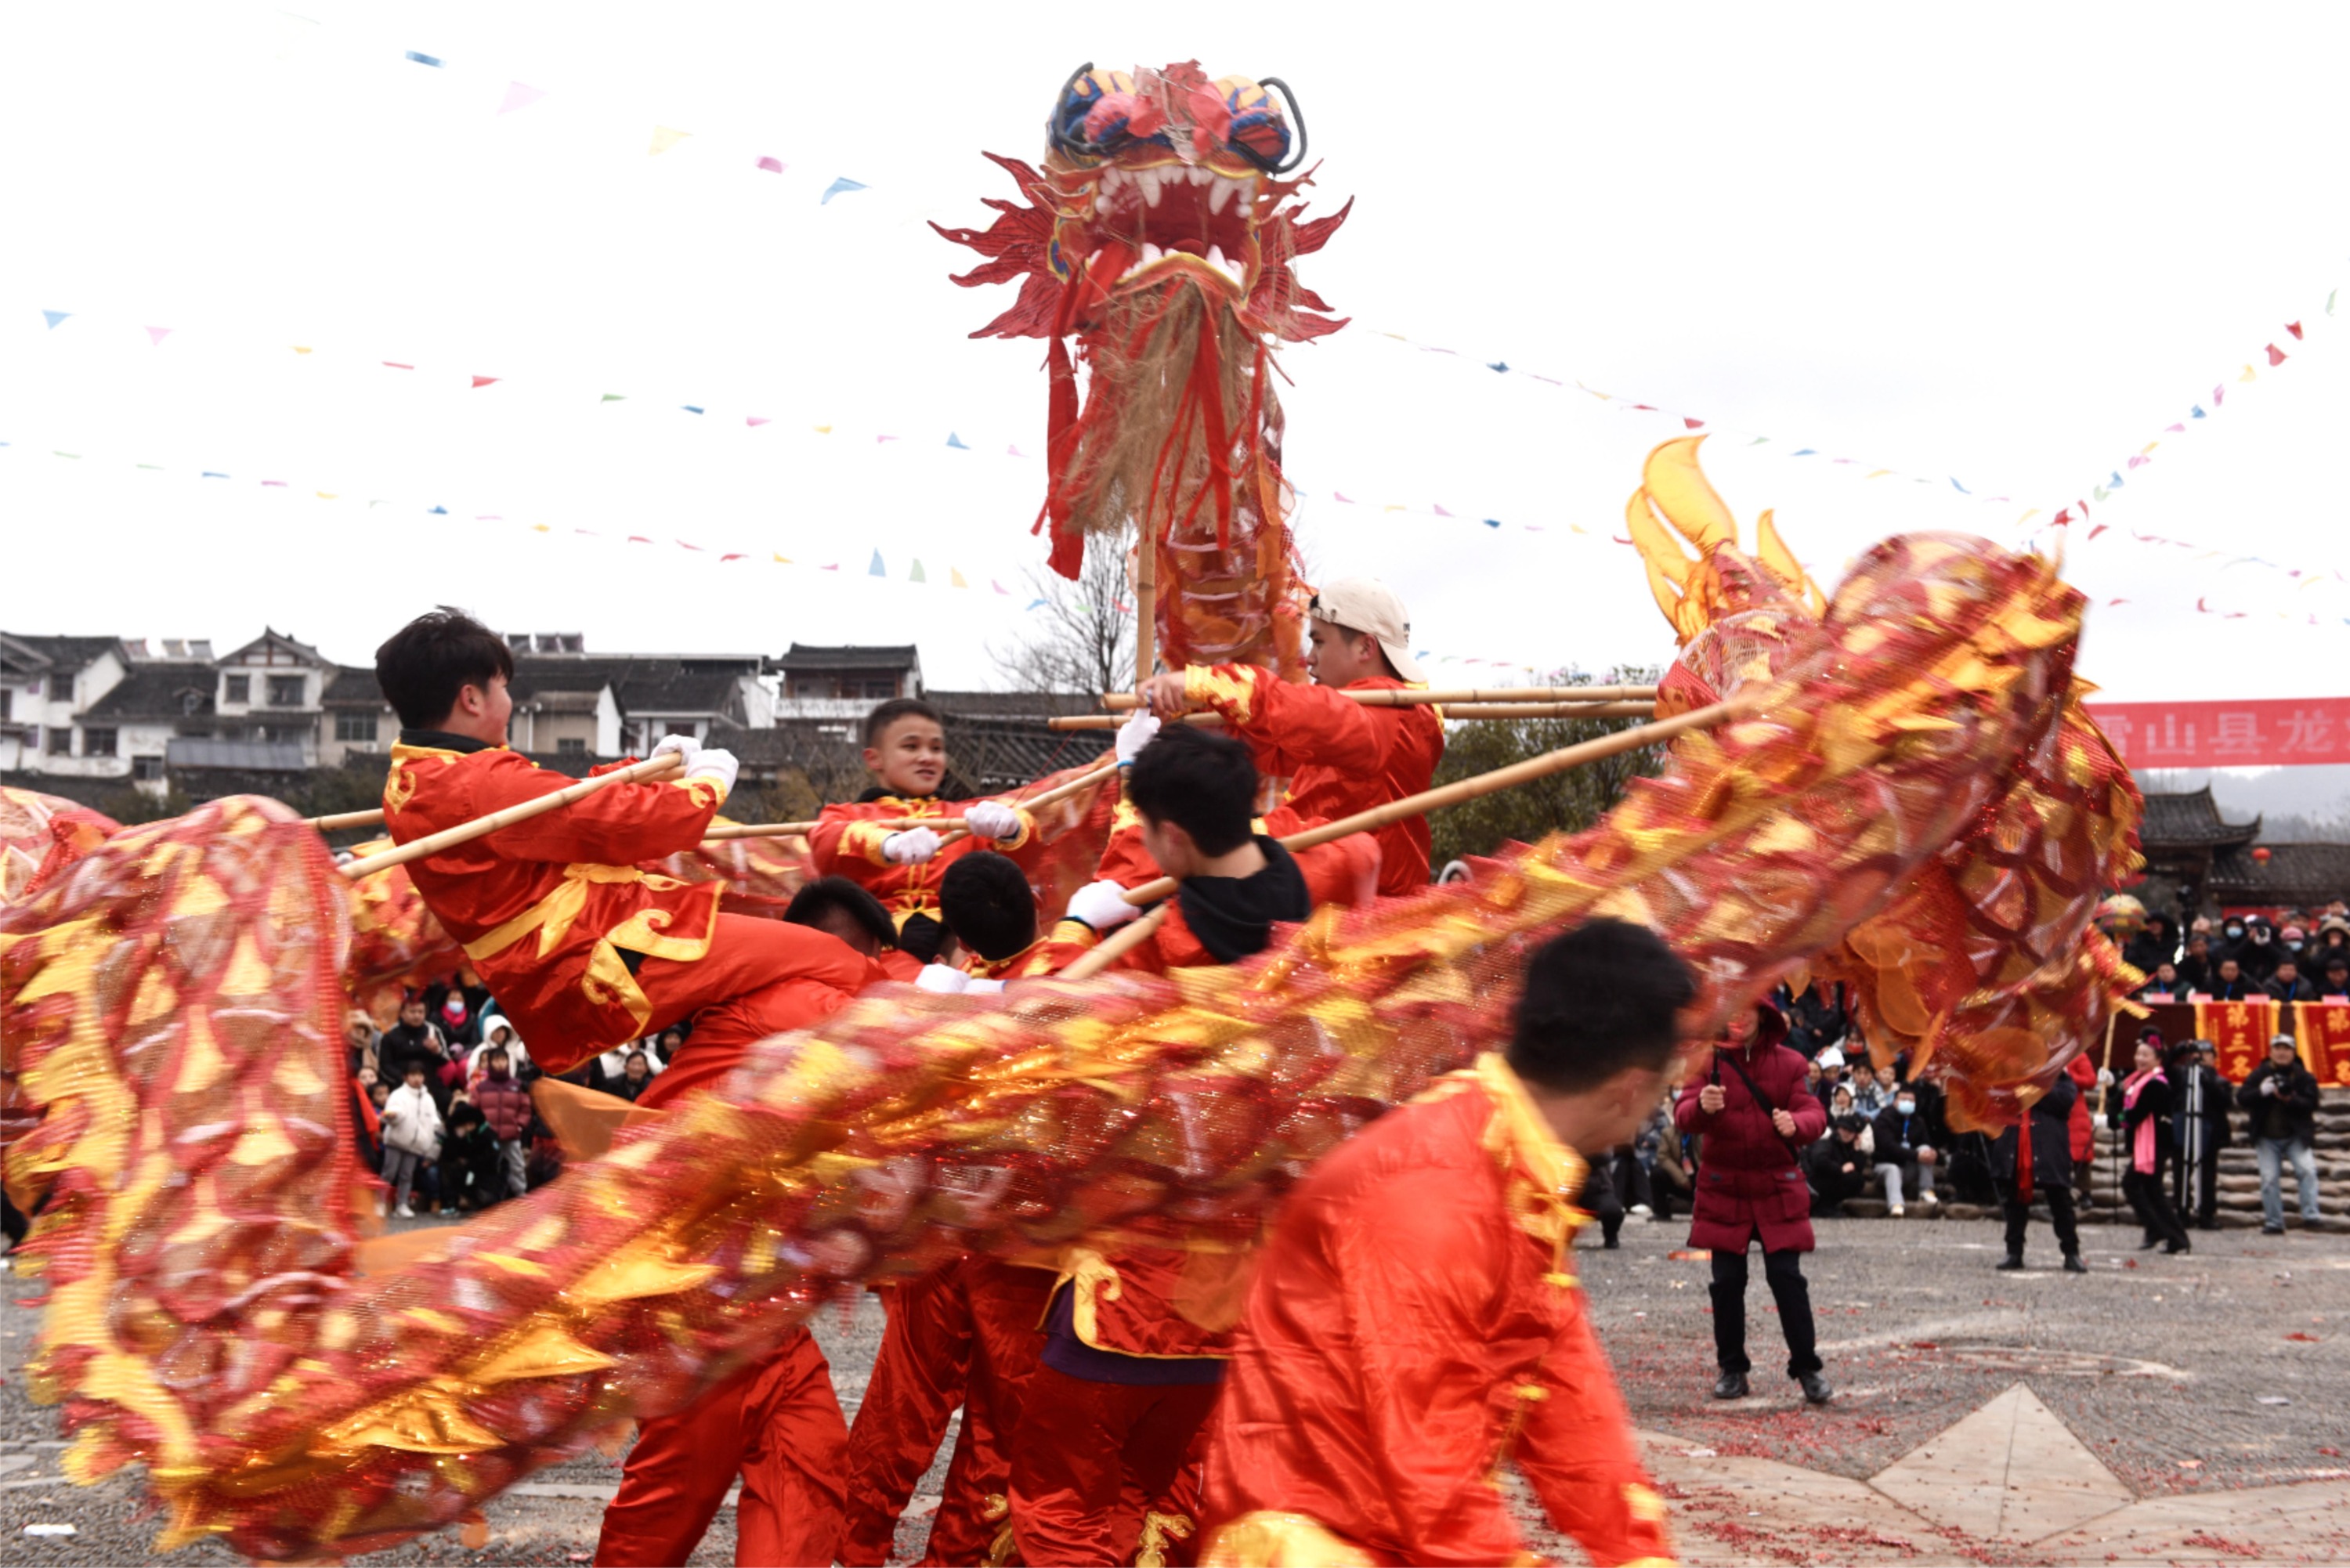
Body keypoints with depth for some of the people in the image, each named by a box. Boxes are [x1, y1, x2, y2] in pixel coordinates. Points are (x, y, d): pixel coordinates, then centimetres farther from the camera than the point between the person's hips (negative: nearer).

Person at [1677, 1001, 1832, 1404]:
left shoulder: (1788, 1062, 1)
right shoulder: (1709, 1061, 0)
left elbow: (1814, 1114, -4)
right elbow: (1684, 1116, -10)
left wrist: (1796, 1124, -29)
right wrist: (1701, 1107, -34)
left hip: (1778, 1188, -1)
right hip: (1723, 1186, 1)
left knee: (1787, 1276, -5)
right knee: (1727, 1280, 4)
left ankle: (1806, 1368, 4)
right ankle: (1732, 1369, 15)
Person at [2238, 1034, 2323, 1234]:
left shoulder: (2304, 1076, -2)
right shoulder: (2260, 1074, 1)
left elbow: (2311, 1104, -11)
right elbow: (2241, 1098, -6)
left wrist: (2289, 1099, -28)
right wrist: (2261, 1092, -24)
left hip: (2296, 1135, -2)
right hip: (2267, 1138, 2)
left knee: (2307, 1170, -20)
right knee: (2269, 1179, 1)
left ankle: (2310, 1216, -19)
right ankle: (2273, 1223, 9)